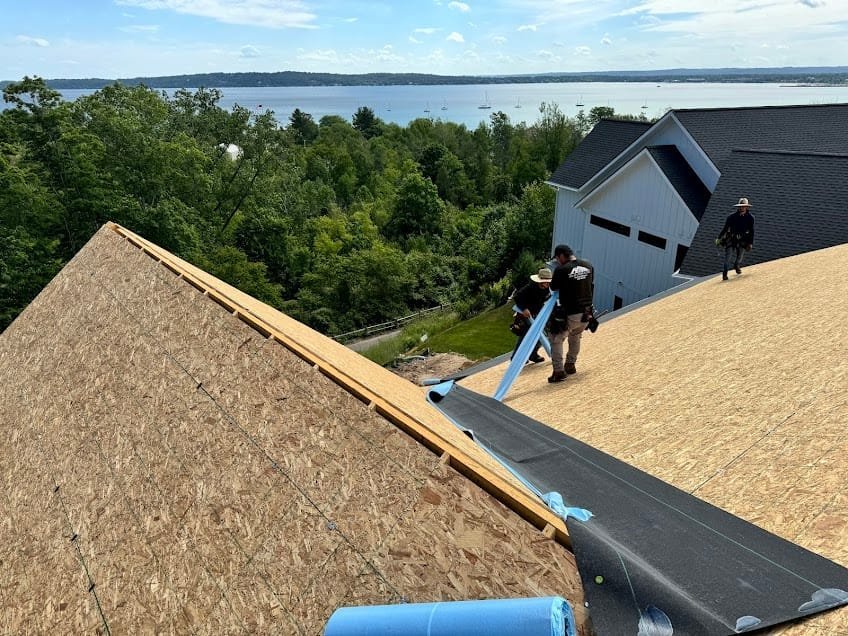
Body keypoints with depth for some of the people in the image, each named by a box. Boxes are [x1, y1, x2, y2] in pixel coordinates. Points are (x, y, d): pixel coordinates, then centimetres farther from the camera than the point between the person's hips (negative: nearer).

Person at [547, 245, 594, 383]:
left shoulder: (562, 270, -16)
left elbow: (553, 288, -1)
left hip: (569, 314, -6)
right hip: (586, 312, 6)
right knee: (575, 337, 27)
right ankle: (570, 365, 37)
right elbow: (591, 285, 14)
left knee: (556, 339, 7)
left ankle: (559, 371, 1)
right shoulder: (588, 266, 2)